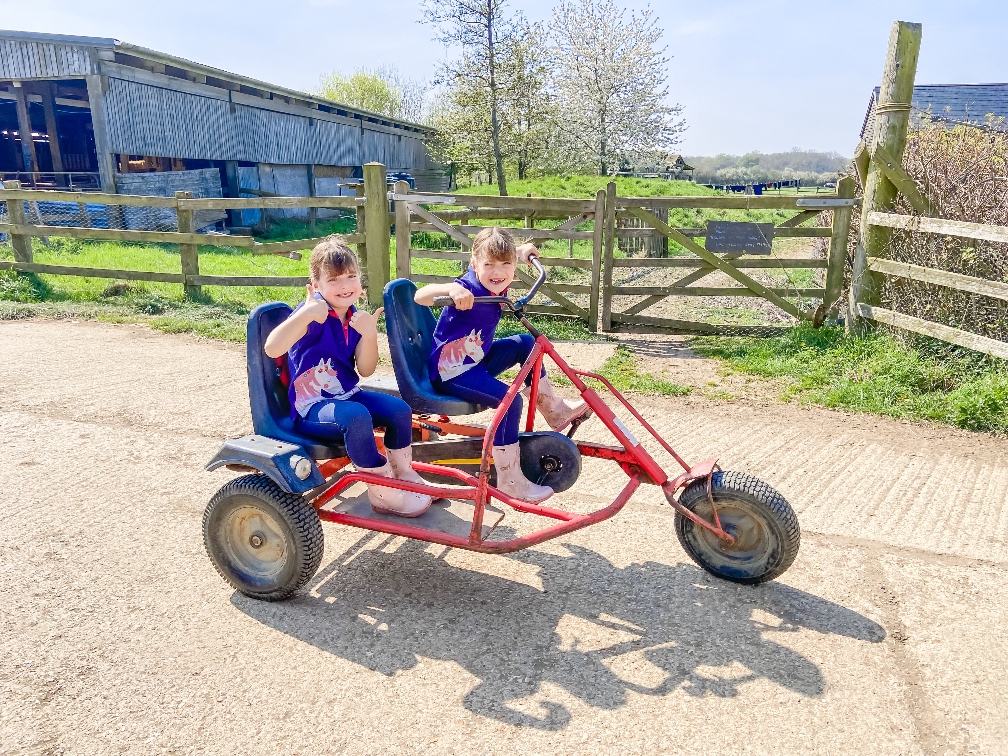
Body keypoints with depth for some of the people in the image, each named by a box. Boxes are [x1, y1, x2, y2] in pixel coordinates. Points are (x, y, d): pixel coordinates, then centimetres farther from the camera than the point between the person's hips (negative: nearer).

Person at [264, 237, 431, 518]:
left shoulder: (356, 317, 2)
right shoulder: (313, 314, -17)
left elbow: (365, 370, -5)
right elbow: (272, 348, -34)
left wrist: (369, 335, -21)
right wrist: (306, 312, -44)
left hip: (347, 396, 7)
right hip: (311, 408, -7)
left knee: (399, 409, -11)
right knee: (357, 416, -34)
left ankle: (403, 472, 14)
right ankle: (382, 492, -17)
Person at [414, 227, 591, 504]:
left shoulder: (496, 284, -3)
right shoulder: (469, 289, -27)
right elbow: (419, 296, -43)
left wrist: (522, 250, 32)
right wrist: (452, 289, -59)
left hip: (476, 361, 9)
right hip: (450, 372, -9)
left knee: (525, 343, 14)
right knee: (510, 400, -26)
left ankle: (555, 411, 23)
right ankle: (510, 482, -14)